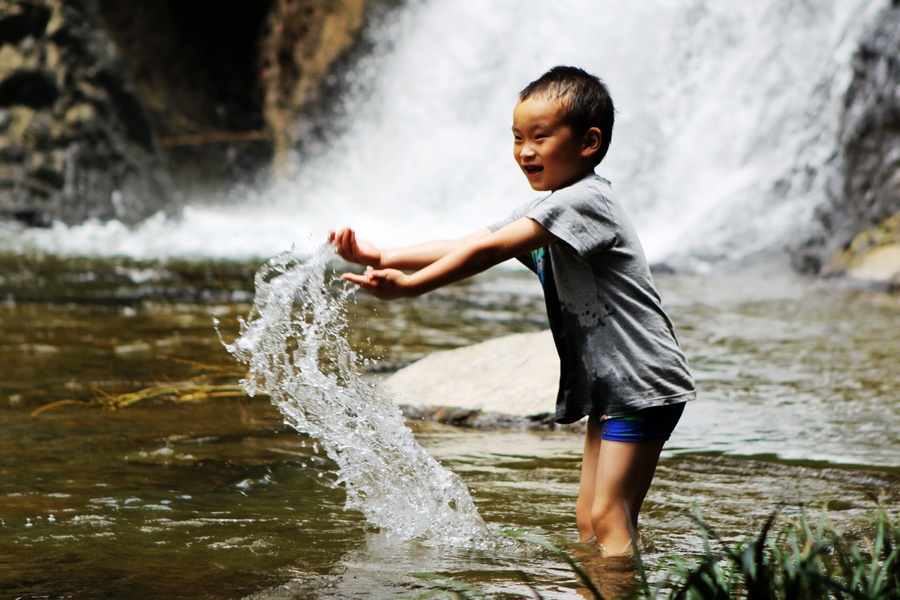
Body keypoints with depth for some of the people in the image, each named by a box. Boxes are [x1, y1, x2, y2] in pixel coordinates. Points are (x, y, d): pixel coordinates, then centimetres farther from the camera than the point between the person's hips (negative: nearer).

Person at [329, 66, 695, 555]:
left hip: (644, 385, -10)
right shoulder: (545, 211, 13)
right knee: (588, 516, 11)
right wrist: (380, 257, -6)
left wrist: (409, 285, -29)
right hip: (608, 386, 10)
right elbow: (468, 244, 6)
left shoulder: (584, 200, -18)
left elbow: (490, 251, -26)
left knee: (609, 519, -12)